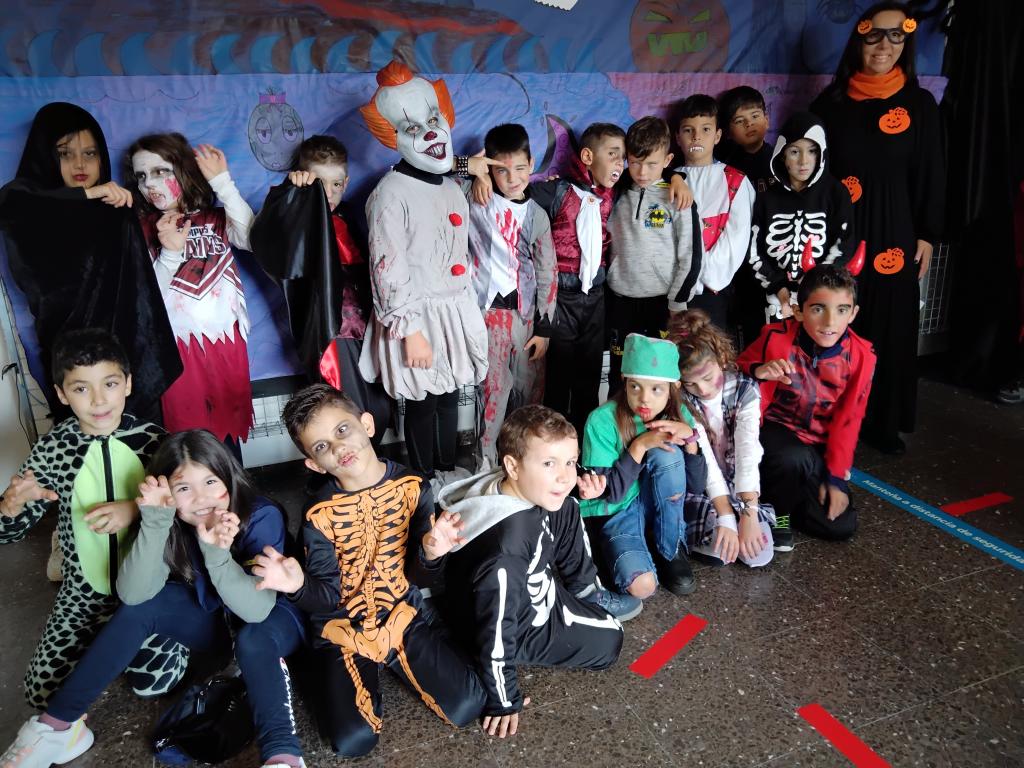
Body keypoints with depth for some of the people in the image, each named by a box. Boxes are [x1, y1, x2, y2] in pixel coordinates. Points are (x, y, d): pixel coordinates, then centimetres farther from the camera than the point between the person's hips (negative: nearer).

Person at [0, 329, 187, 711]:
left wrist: (136, 509, -23)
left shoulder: (152, 438, -13)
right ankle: (103, 637, 25)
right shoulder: (51, 449, -10)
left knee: (153, 682, -12)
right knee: (45, 692, -3)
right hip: (85, 592, 2)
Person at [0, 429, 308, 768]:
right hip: (213, 619, 4)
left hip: (269, 621, -4)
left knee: (253, 639, -36)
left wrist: (216, 551, -49)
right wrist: (155, 520, -39)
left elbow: (257, 608, -35)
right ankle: (58, 724, -10)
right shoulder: (172, 523, -15)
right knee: (141, 606, -18)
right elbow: (132, 594, -27)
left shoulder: (262, 516, -28)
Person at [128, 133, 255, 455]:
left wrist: (223, 182, -13)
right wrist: (169, 253, -18)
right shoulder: (142, 231, 4)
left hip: (227, 341, 1)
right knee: (190, 430, 4)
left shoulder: (215, 219, 7)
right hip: (180, 347, -1)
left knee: (230, 428, 9)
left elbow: (254, 239, -16)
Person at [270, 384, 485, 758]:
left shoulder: (412, 486, -9)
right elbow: (327, 597, -10)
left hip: (402, 617, 2)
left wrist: (431, 549, -28)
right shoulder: (320, 515, -13)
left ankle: (391, 660, 16)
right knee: (353, 740, -18)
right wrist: (299, 585, -32)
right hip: (344, 630, -1)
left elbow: (416, 564, -4)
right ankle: (367, 675, 14)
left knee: (466, 707, -9)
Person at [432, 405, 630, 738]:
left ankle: (588, 596, 27)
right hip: (520, 625, -8)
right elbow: (496, 626, -32)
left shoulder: (539, 495, -15)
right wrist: (504, 700, -19)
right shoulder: (506, 547, -41)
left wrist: (584, 588, 20)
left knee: (568, 513, 11)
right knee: (607, 640, 1)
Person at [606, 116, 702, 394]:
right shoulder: (618, 196, 5)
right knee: (619, 374, 12)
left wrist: (677, 304, -6)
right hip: (621, 299, 3)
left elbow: (692, 255, -5)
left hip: (661, 301, -3)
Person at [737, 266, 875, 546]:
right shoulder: (776, 337, -21)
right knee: (795, 458, -39)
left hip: (820, 444, 4)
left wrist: (837, 477, -5)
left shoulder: (860, 356, -12)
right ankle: (776, 511, -5)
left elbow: (847, 421, -4)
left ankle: (779, 491, 20)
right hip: (776, 428, -3)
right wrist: (758, 372, -35)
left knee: (841, 526, -5)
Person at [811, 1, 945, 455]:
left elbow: (931, 175, 5)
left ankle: (883, 421, 18)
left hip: (893, 230, 1)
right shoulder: (831, 102, 3)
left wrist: (927, 235, 0)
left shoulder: (919, 104, 4)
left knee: (890, 324, 5)